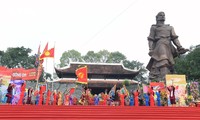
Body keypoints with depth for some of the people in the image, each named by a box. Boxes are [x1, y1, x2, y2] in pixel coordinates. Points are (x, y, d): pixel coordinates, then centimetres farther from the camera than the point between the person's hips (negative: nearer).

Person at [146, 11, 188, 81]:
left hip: (169, 46, 5)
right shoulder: (154, 27, 18)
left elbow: (174, 38, 17)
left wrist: (180, 47, 2)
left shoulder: (170, 27, 28)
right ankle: (164, 78, -38)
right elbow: (150, 39, 8)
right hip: (160, 45, -4)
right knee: (163, 61, -25)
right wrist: (151, 49, -6)